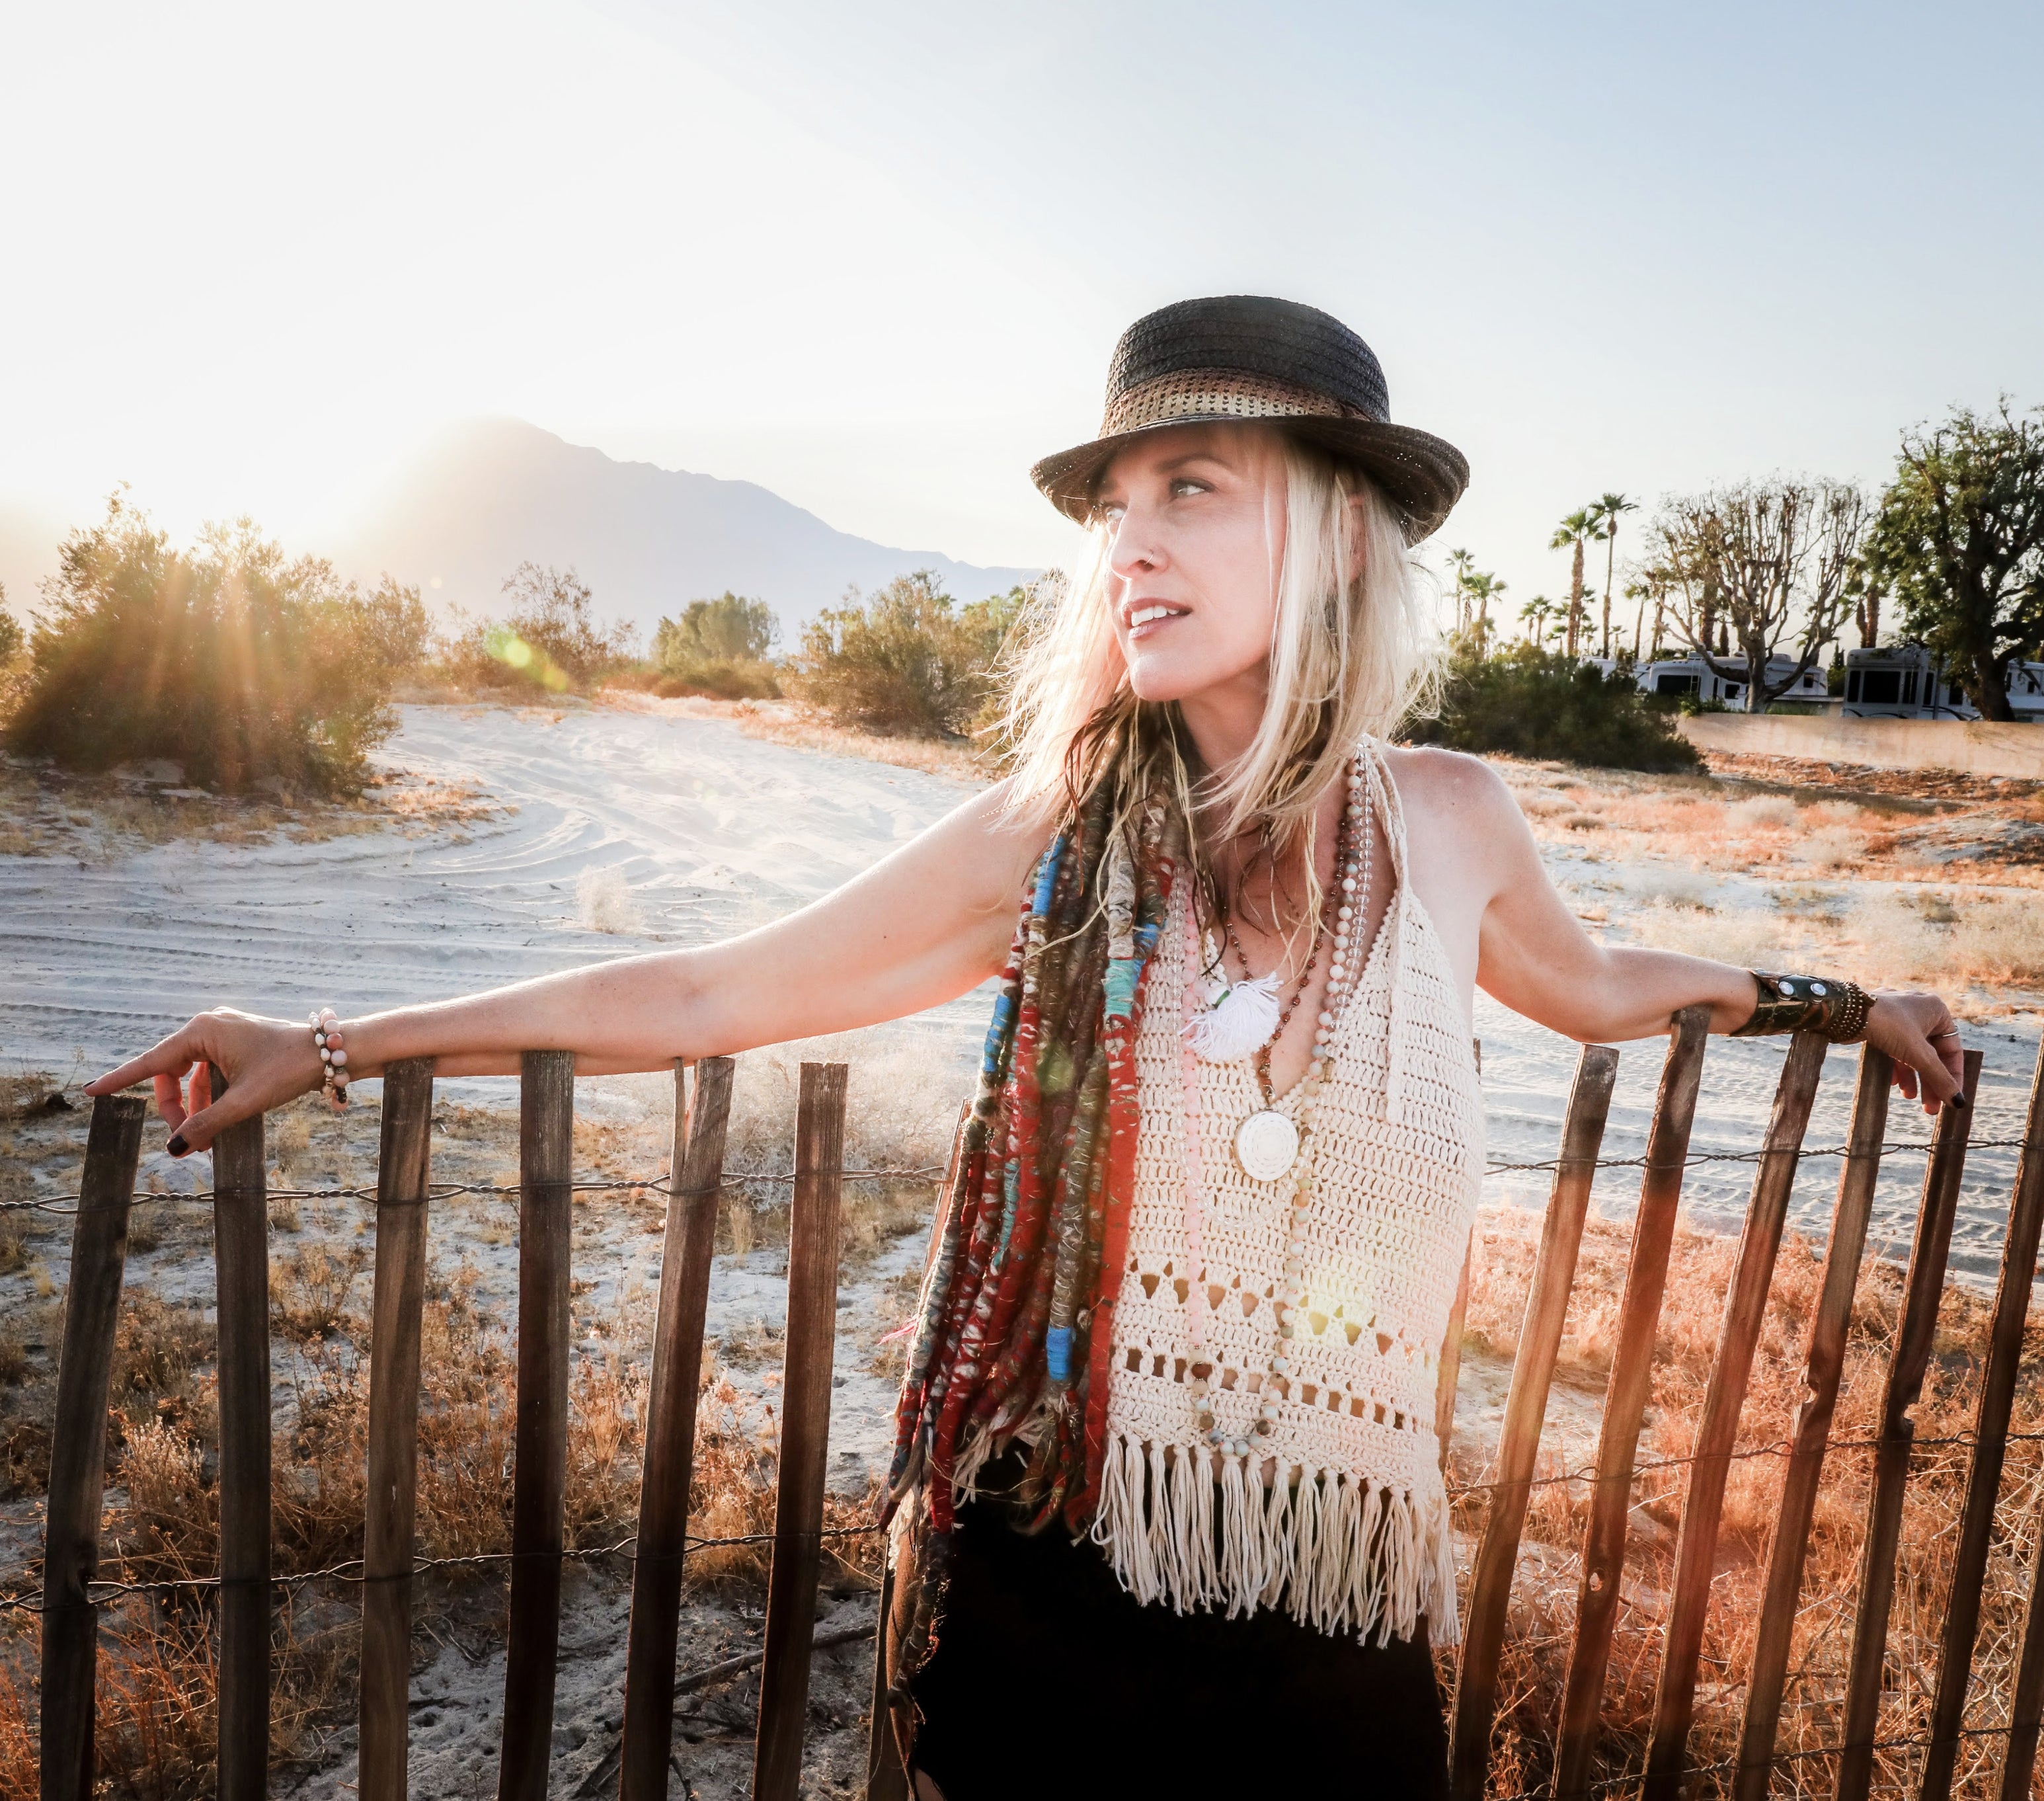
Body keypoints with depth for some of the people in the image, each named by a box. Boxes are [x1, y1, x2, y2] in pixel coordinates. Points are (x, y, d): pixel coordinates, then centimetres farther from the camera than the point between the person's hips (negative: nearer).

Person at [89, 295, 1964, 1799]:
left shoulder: (1450, 821, -4)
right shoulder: (1055, 829, -10)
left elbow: (1593, 983, 18)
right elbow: (707, 996, -5)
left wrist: (1829, 1000, 25)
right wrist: (335, 1042, -4)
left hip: (1335, 1614, 2)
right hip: (1044, 1573, -1)